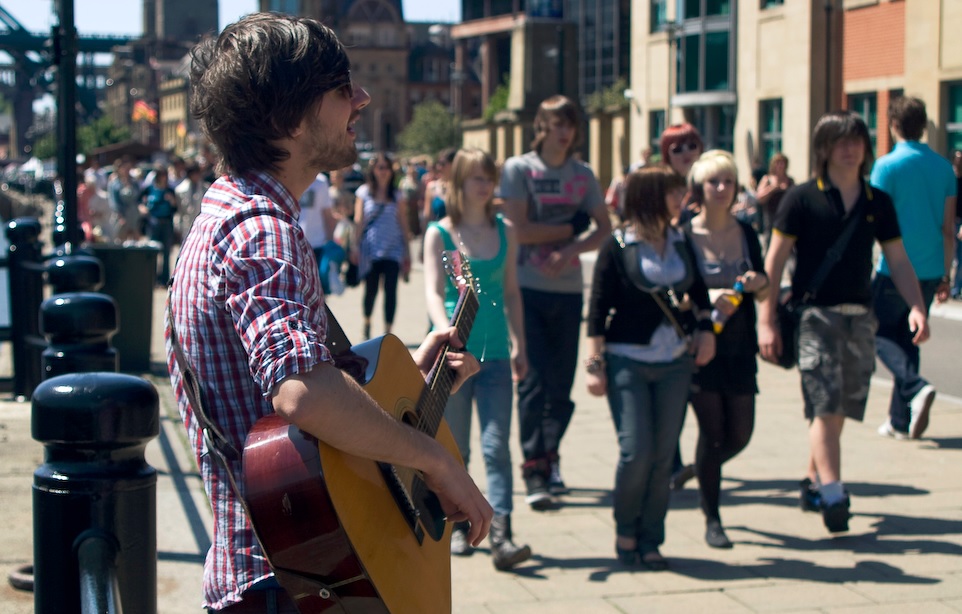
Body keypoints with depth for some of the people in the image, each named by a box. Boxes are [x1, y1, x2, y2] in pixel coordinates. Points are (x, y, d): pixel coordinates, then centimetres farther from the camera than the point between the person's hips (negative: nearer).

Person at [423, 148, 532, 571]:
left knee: (496, 446, -7)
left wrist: (519, 345, 12)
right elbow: (433, 291, -10)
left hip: (495, 354, 2)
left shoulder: (505, 232, 9)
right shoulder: (439, 233, 0)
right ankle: (457, 524, 24)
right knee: (454, 449, 8)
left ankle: (501, 536, -13)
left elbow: (511, 292, 15)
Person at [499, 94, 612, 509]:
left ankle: (550, 458, 22)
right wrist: (573, 227, -4)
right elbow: (521, 230, -11)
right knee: (533, 381, -6)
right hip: (528, 288, -4)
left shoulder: (583, 175, 11)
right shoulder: (519, 169, -1)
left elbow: (604, 230, 6)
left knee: (562, 383, 6)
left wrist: (570, 250, -11)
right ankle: (534, 470, -1)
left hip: (569, 290, 4)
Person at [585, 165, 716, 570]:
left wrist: (705, 329, 8)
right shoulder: (617, 247, -4)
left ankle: (650, 541, 14)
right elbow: (598, 309, -5)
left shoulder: (681, 242, 9)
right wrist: (594, 364, -9)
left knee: (664, 455, 3)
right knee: (636, 450, -10)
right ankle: (625, 531, 13)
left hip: (674, 362, 4)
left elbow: (699, 291, 24)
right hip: (628, 361, -4)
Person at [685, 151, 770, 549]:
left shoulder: (745, 233, 6)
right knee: (713, 430, -5)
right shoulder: (684, 236, -7)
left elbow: (763, 294, 13)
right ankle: (712, 519, 8)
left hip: (739, 347, 4)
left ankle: (704, 471, 39)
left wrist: (759, 283, -10)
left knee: (740, 435, 7)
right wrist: (706, 299, -24)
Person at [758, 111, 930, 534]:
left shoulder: (877, 202, 9)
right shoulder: (802, 198, -3)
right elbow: (774, 262, -4)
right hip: (815, 313, -4)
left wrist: (916, 307, -6)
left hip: (860, 317, 4)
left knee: (839, 408, 10)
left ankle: (813, 482, 26)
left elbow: (898, 261, 10)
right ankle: (833, 496, -15)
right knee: (825, 406, -12)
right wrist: (766, 322, -10)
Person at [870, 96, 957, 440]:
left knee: (879, 333, 9)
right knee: (908, 338, 15)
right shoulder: (943, 167, 5)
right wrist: (946, 275, 15)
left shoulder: (887, 165, -10)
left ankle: (915, 387, -16)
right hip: (931, 270, 5)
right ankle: (901, 421, 16)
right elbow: (948, 228, 8)